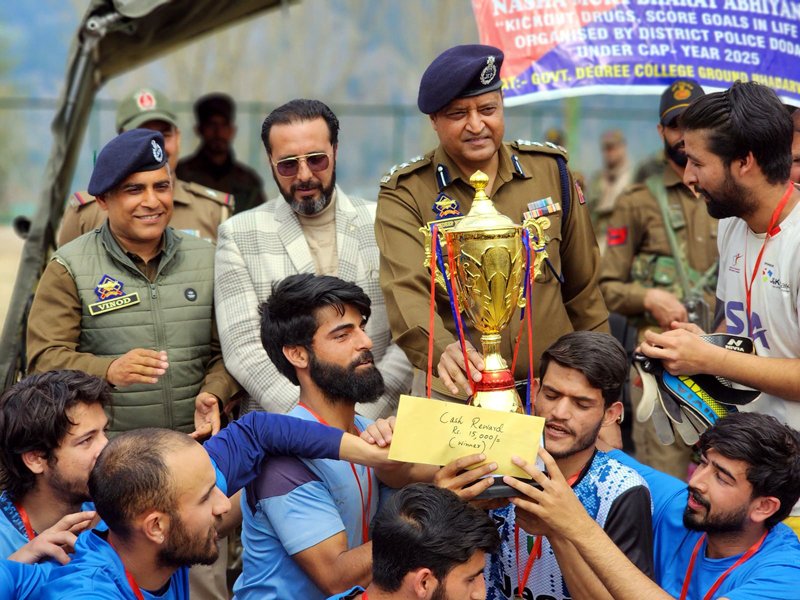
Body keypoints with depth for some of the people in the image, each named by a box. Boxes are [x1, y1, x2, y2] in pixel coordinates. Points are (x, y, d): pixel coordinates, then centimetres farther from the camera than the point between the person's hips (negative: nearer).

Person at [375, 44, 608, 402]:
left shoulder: (549, 169, 5)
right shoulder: (405, 194, -5)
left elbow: (582, 285, 12)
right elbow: (406, 293, -21)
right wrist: (443, 349, -40)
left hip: (555, 385, 3)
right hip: (453, 391, -2)